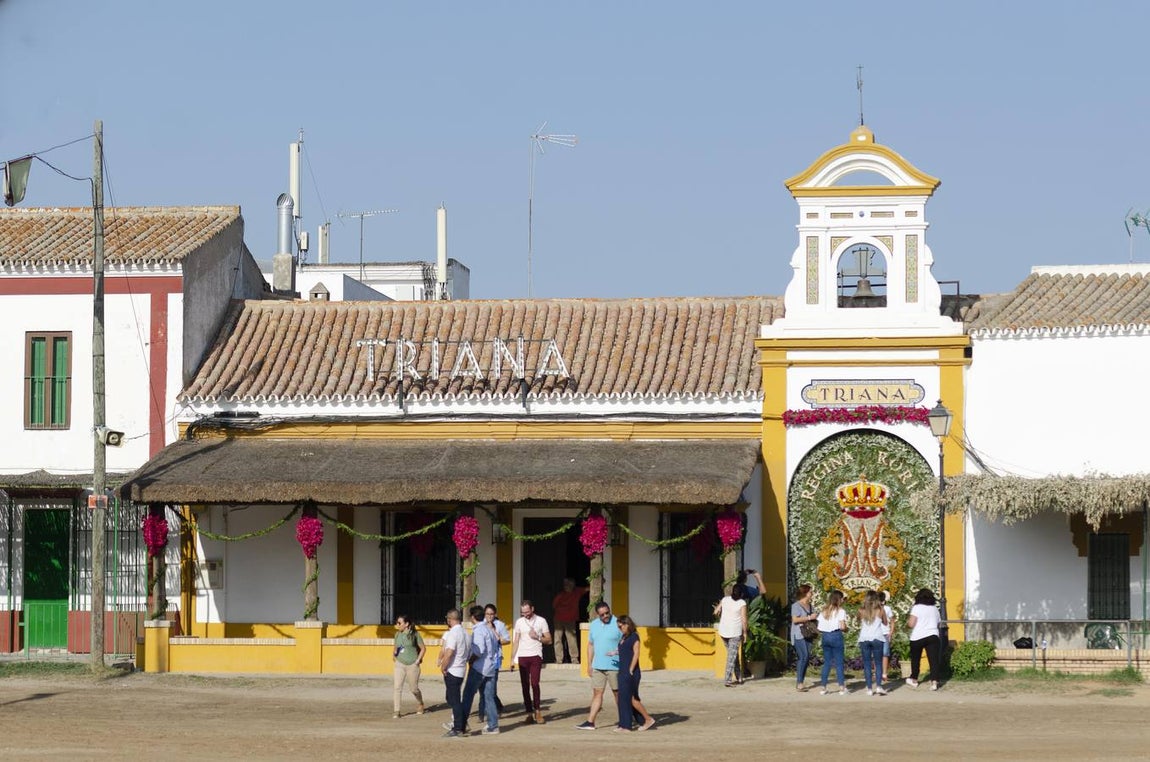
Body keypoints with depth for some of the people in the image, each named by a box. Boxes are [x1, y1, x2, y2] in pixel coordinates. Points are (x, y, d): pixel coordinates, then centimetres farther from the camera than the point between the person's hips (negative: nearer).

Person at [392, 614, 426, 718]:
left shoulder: (414, 634, -7)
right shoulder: (397, 635, 5)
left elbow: (423, 648, -1)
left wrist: (418, 660, -7)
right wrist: (395, 653, -2)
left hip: (412, 665, -3)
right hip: (400, 664, 3)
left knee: (413, 688, 8)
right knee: (397, 687, -10)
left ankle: (420, 704, 36)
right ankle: (396, 711, -9)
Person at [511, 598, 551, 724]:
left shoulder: (541, 621, 3)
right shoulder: (519, 622, 9)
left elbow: (548, 640, 5)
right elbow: (516, 641, 12)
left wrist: (537, 637, -12)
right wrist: (512, 659, 6)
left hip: (535, 656, -3)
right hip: (522, 657, 3)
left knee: (534, 683, -13)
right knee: (525, 685, 1)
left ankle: (537, 710, 0)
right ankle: (529, 713, 6)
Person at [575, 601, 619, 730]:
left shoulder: (617, 624, -9)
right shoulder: (593, 625, 8)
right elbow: (590, 645, 16)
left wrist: (617, 651, -25)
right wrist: (589, 665, 12)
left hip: (614, 666, -5)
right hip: (598, 666, 5)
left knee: (618, 693, 4)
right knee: (597, 693, 4)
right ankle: (590, 722, 3)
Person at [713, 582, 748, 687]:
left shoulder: (725, 599, 2)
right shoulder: (742, 603, -9)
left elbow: (716, 612, 5)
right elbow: (744, 619, -12)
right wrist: (745, 633, -2)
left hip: (723, 631, 4)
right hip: (735, 632, -4)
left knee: (732, 654, 19)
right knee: (732, 656, -1)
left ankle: (738, 677, 24)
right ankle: (727, 680, -7)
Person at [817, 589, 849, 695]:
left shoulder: (824, 611, 10)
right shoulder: (840, 611, -6)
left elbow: (819, 628, 4)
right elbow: (842, 626, -14)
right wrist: (846, 628, 7)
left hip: (825, 636, 5)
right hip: (836, 636, -5)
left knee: (826, 662, 11)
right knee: (839, 662, 1)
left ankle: (823, 687, 9)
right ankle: (842, 688, 1)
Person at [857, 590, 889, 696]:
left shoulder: (861, 611, 0)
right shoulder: (880, 610, -1)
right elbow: (885, 623, 13)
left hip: (864, 639, 1)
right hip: (877, 638, -1)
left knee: (867, 664, 5)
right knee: (878, 663, 6)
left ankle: (869, 688, 1)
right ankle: (879, 686, -8)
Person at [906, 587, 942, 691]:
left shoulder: (916, 608, -6)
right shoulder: (934, 609, 10)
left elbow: (911, 624, -13)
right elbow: (939, 622, 17)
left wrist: (907, 621, 9)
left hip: (917, 637, -3)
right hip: (933, 636, 3)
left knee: (915, 659, 17)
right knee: (934, 659, -5)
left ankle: (914, 679, 31)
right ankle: (934, 681, -18)